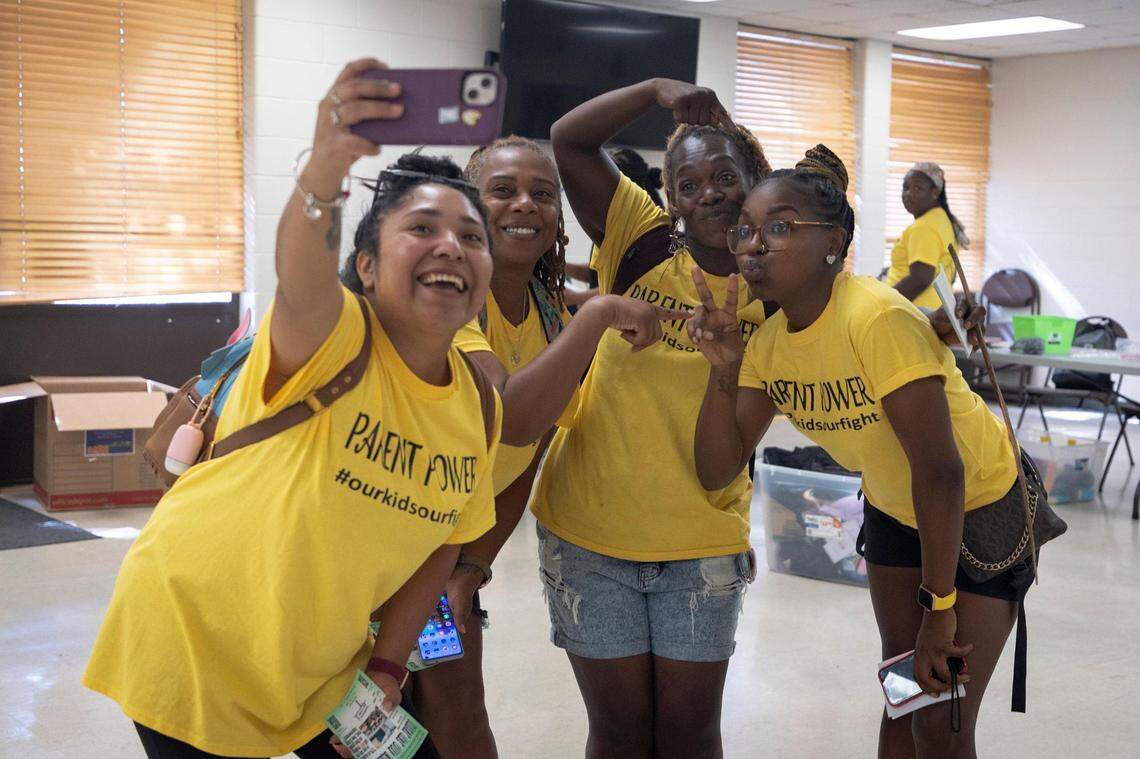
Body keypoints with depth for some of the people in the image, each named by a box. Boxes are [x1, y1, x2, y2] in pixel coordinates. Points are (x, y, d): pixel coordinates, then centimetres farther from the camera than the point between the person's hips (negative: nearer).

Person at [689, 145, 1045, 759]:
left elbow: (940, 473, -32)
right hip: (893, 507, 7)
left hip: (982, 506, -6)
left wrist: (939, 608, -25)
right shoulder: (766, 342, -11)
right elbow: (718, 471, -15)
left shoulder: (877, 318, -33)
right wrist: (724, 370, -29)